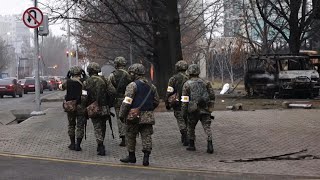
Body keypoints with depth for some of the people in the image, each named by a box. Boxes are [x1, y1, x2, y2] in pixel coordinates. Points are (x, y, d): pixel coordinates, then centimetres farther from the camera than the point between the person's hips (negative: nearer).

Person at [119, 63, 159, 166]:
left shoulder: (133, 85, -10)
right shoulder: (151, 86, 11)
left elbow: (127, 102, -15)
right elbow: (156, 101, 17)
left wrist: (121, 114, -10)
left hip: (135, 116, -5)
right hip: (148, 117, 5)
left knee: (130, 136, 10)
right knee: (146, 136, 4)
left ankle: (131, 156, 19)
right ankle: (146, 157, -5)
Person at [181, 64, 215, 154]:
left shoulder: (187, 84, -2)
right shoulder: (204, 82, 9)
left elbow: (184, 100, -5)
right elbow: (212, 96, 9)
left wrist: (184, 112, -1)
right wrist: (210, 107, 19)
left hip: (193, 110, -2)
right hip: (205, 109, 2)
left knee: (191, 127, 16)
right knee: (207, 127, -2)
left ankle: (191, 145, 22)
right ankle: (210, 145, -15)